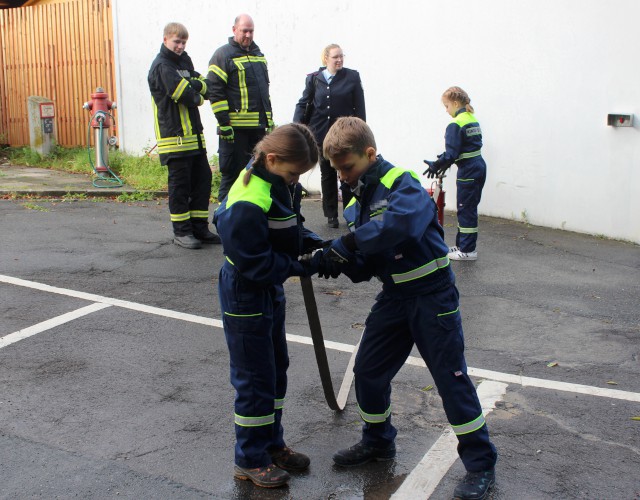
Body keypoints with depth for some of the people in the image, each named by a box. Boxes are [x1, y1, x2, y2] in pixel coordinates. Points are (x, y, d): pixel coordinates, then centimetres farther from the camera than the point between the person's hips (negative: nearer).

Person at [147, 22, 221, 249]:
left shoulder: (184, 61, 17)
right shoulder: (161, 66, -10)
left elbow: (204, 85, 6)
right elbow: (184, 95, -20)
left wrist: (192, 86, -14)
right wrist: (197, 97, 0)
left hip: (194, 133, 8)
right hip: (175, 136, -8)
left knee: (203, 179, 9)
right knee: (180, 184, -2)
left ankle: (199, 228, 17)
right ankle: (181, 231, 6)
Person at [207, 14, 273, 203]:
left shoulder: (258, 55, 18)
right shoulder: (223, 55, -5)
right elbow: (215, 91, -12)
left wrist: (270, 119, 19)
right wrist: (223, 123, -17)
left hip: (259, 126, 7)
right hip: (235, 127, -7)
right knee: (232, 174, -3)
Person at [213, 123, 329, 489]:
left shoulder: (280, 184, 0)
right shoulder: (249, 203, -29)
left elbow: (292, 226, 11)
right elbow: (256, 264, -27)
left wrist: (316, 244, -7)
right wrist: (304, 266, -25)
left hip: (270, 291, 10)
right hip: (246, 297, -9)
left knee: (277, 369, 19)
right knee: (255, 379, 2)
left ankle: (271, 443, 35)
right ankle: (250, 460, 19)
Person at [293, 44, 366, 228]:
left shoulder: (352, 77, 0)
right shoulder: (314, 79, 3)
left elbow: (359, 107, -1)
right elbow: (303, 104, 4)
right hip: (322, 134, 2)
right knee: (327, 175, 10)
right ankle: (331, 215, 20)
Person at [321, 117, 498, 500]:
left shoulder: (403, 183, -17)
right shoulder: (358, 202, 7)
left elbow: (403, 221, -41)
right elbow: (364, 268, 6)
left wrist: (349, 243, -34)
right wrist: (342, 261, -16)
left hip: (432, 295, -8)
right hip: (394, 296, 8)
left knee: (451, 378, -2)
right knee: (368, 370, 11)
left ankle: (481, 464, 13)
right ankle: (378, 442, 35)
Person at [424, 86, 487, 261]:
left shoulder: (456, 125, -16)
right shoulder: (473, 120, 12)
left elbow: (451, 154, -20)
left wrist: (436, 166, -9)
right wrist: (444, 163, 14)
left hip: (468, 171, -9)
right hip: (478, 167, 9)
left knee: (466, 209, -2)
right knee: (468, 208, 16)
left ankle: (467, 250, 4)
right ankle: (462, 244, 25)